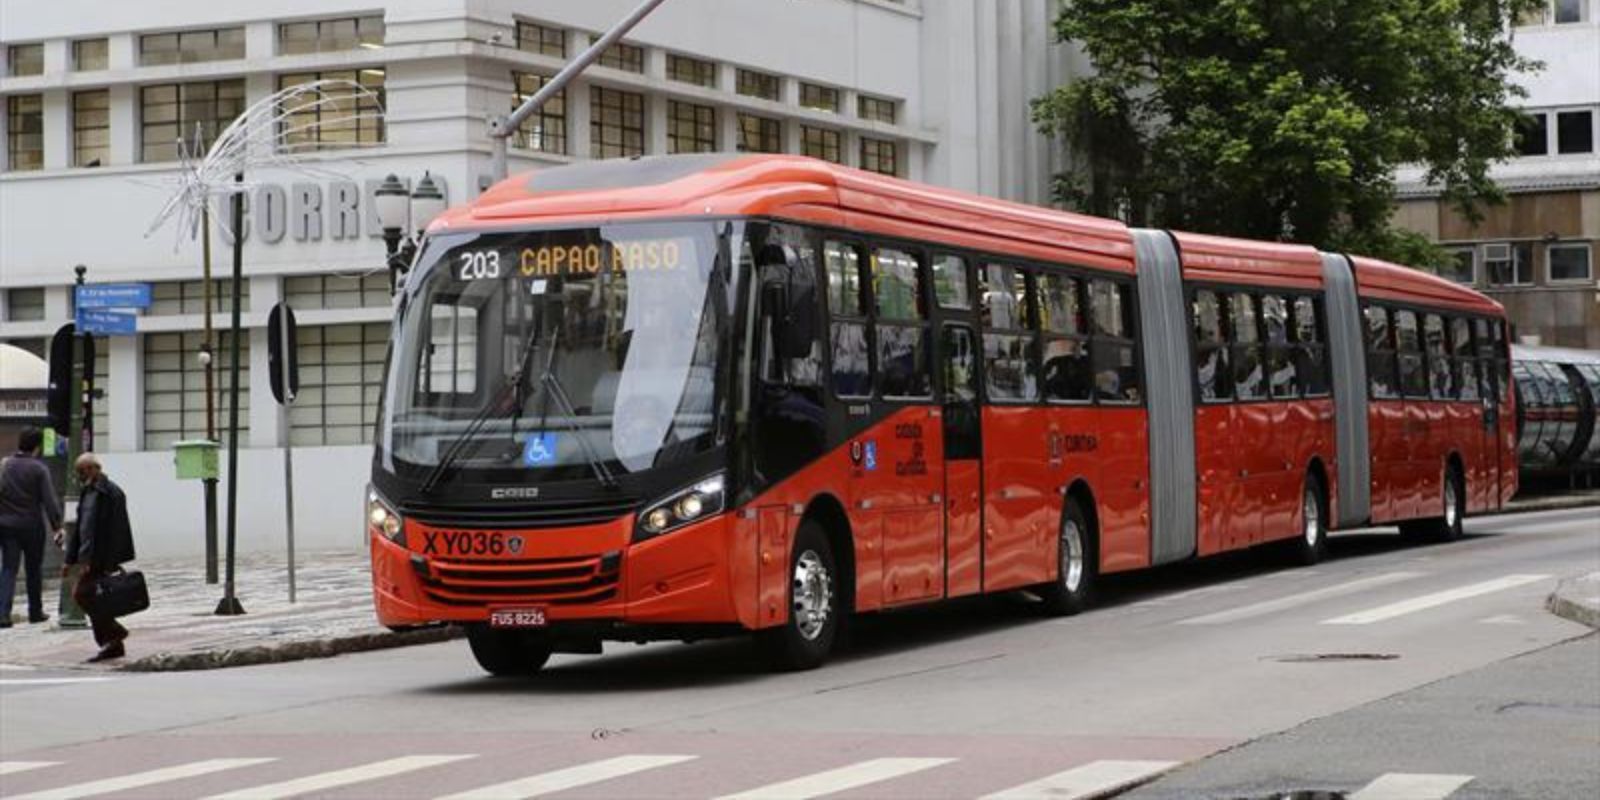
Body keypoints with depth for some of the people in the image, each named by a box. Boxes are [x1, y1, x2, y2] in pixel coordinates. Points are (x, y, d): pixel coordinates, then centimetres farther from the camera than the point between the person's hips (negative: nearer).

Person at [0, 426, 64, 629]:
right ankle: (35, 612, 21)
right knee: (33, 570, 12)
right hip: (32, 526, -2)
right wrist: (56, 526, -10)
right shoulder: (39, 469, -10)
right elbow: (49, 499, -13)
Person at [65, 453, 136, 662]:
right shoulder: (87, 493, 16)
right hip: (90, 557, 9)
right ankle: (112, 645, 13)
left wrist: (108, 562, -22)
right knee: (94, 598, 8)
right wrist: (70, 559, 19)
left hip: (102, 558, -9)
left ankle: (114, 633, -5)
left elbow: (114, 530, -18)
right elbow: (79, 528, 22)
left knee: (82, 593, -14)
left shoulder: (111, 493, -12)